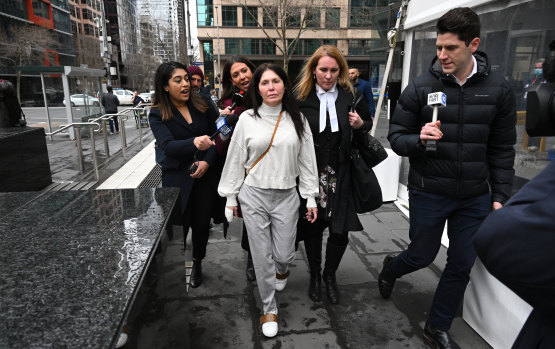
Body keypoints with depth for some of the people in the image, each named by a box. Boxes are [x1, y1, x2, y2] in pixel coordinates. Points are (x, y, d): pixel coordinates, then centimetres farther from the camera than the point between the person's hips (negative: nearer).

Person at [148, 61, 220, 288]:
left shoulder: (202, 105, 4)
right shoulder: (158, 115, -4)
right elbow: (168, 146, -19)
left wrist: (207, 161, -13)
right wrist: (194, 142, -39)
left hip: (206, 176, 3)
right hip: (177, 178, -2)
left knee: (201, 223, 11)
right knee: (178, 226, -1)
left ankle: (197, 264, 36)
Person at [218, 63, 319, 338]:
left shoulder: (297, 119, 1)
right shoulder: (247, 119, -2)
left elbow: (307, 160, 4)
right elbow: (235, 160, 2)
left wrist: (311, 198, 3)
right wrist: (230, 197, 4)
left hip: (286, 196, 1)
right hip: (253, 195, 0)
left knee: (283, 254, 5)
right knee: (262, 256, 6)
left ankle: (282, 269, 45)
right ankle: (269, 308, 28)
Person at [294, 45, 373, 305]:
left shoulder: (351, 95, 3)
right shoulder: (300, 97, -1)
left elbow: (369, 124, 16)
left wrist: (360, 125, -7)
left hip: (341, 173, 1)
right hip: (310, 173, -1)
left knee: (340, 231, 3)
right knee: (312, 228, 11)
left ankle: (330, 275, 31)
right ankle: (314, 275, 35)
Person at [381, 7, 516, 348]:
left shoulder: (499, 89, -3)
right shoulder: (420, 88, -9)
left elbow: (502, 150, 2)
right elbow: (396, 137, -4)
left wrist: (500, 196, 0)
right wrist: (419, 140, -25)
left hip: (475, 198, 3)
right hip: (428, 194, -2)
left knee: (462, 266, 10)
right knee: (423, 255, 13)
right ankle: (390, 268, 48)